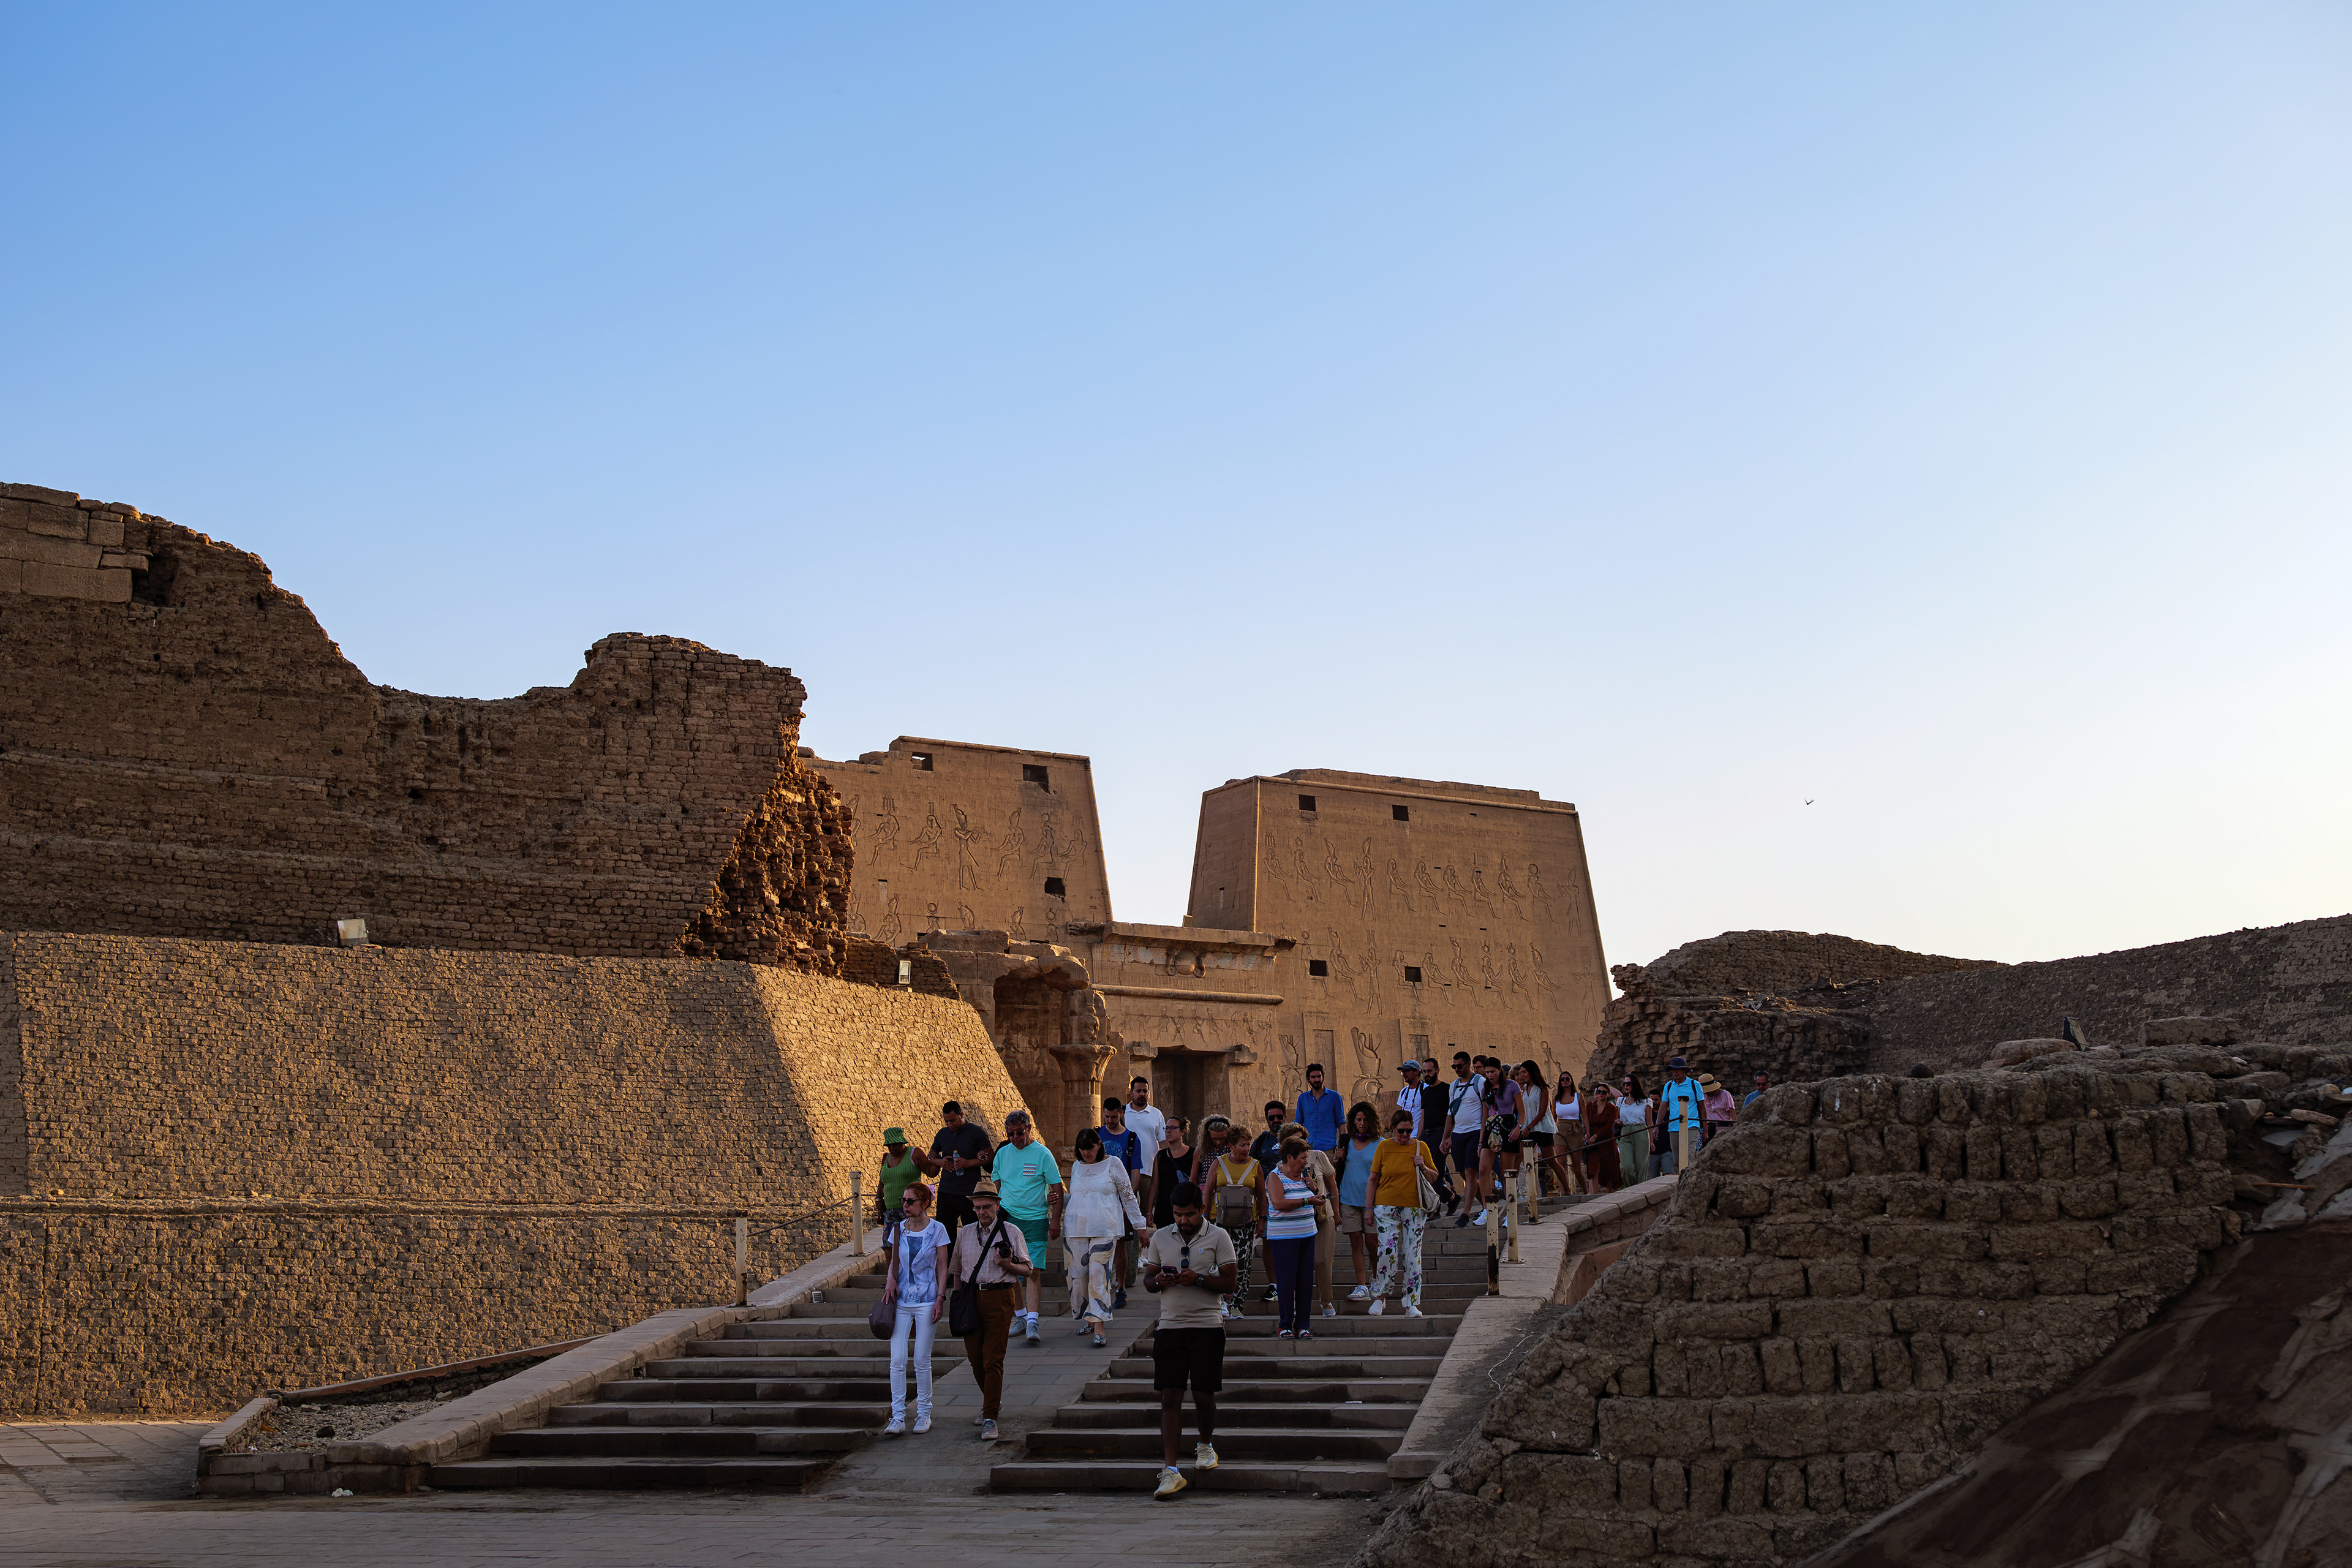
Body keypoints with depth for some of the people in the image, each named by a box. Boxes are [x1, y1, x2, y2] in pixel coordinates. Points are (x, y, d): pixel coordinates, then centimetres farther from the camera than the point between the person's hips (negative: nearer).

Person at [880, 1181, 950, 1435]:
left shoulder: (937, 1230, -3)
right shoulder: (898, 1229, 6)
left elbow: (942, 1268, 0)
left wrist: (940, 1298, -8)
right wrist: (891, 1278, -5)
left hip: (926, 1300, -3)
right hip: (901, 1300, 3)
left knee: (922, 1360, 2)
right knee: (897, 1360, -4)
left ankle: (924, 1415, 15)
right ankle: (898, 1418, -2)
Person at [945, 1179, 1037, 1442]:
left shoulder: (1011, 1232, 2)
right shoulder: (965, 1233, 13)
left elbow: (1028, 1270, 4)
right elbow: (956, 1270, 21)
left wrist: (1008, 1265, -15)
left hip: (999, 1297, -4)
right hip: (970, 1299, 4)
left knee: (993, 1360, -10)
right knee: (975, 1358, 8)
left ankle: (990, 1418, -9)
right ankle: (992, 1401, 34)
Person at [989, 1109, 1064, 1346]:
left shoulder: (1042, 1153, -5)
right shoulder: (1003, 1153, 7)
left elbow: (1057, 1189, -3)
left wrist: (1055, 1220, -8)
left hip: (1036, 1220, -4)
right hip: (1007, 1218, 4)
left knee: (1034, 1272, -11)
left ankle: (1032, 1322, -16)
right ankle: (1021, 1317, 20)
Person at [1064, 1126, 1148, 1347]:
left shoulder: (1113, 1165, 3)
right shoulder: (1077, 1167, 14)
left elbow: (1128, 1196, 7)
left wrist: (1139, 1224, 7)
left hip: (1105, 1229, -4)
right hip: (1076, 1229, 4)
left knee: (1099, 1274, -13)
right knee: (1078, 1273, 1)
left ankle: (1098, 1325, -17)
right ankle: (1085, 1318, 18)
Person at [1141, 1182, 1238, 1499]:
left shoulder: (1218, 1237, 0)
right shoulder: (1160, 1238, 10)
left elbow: (1230, 1283, -3)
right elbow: (1147, 1280, 15)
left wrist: (1198, 1279, -18)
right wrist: (1159, 1281, -8)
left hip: (1208, 1325, -2)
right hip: (1170, 1326, 2)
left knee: (1204, 1395, 3)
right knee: (1170, 1397, -4)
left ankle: (1206, 1445, 33)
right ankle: (1170, 1470, -6)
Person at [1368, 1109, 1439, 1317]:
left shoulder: (1420, 1147, 5)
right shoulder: (1383, 1147, 2)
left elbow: (1435, 1175, 14)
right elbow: (1374, 1179, 6)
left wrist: (1423, 1168, -7)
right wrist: (1370, 1207, 3)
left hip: (1414, 1208, 1)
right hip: (1387, 1206, -1)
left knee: (1412, 1254, -1)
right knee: (1388, 1251, -12)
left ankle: (1412, 1304, 3)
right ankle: (1380, 1296, 7)